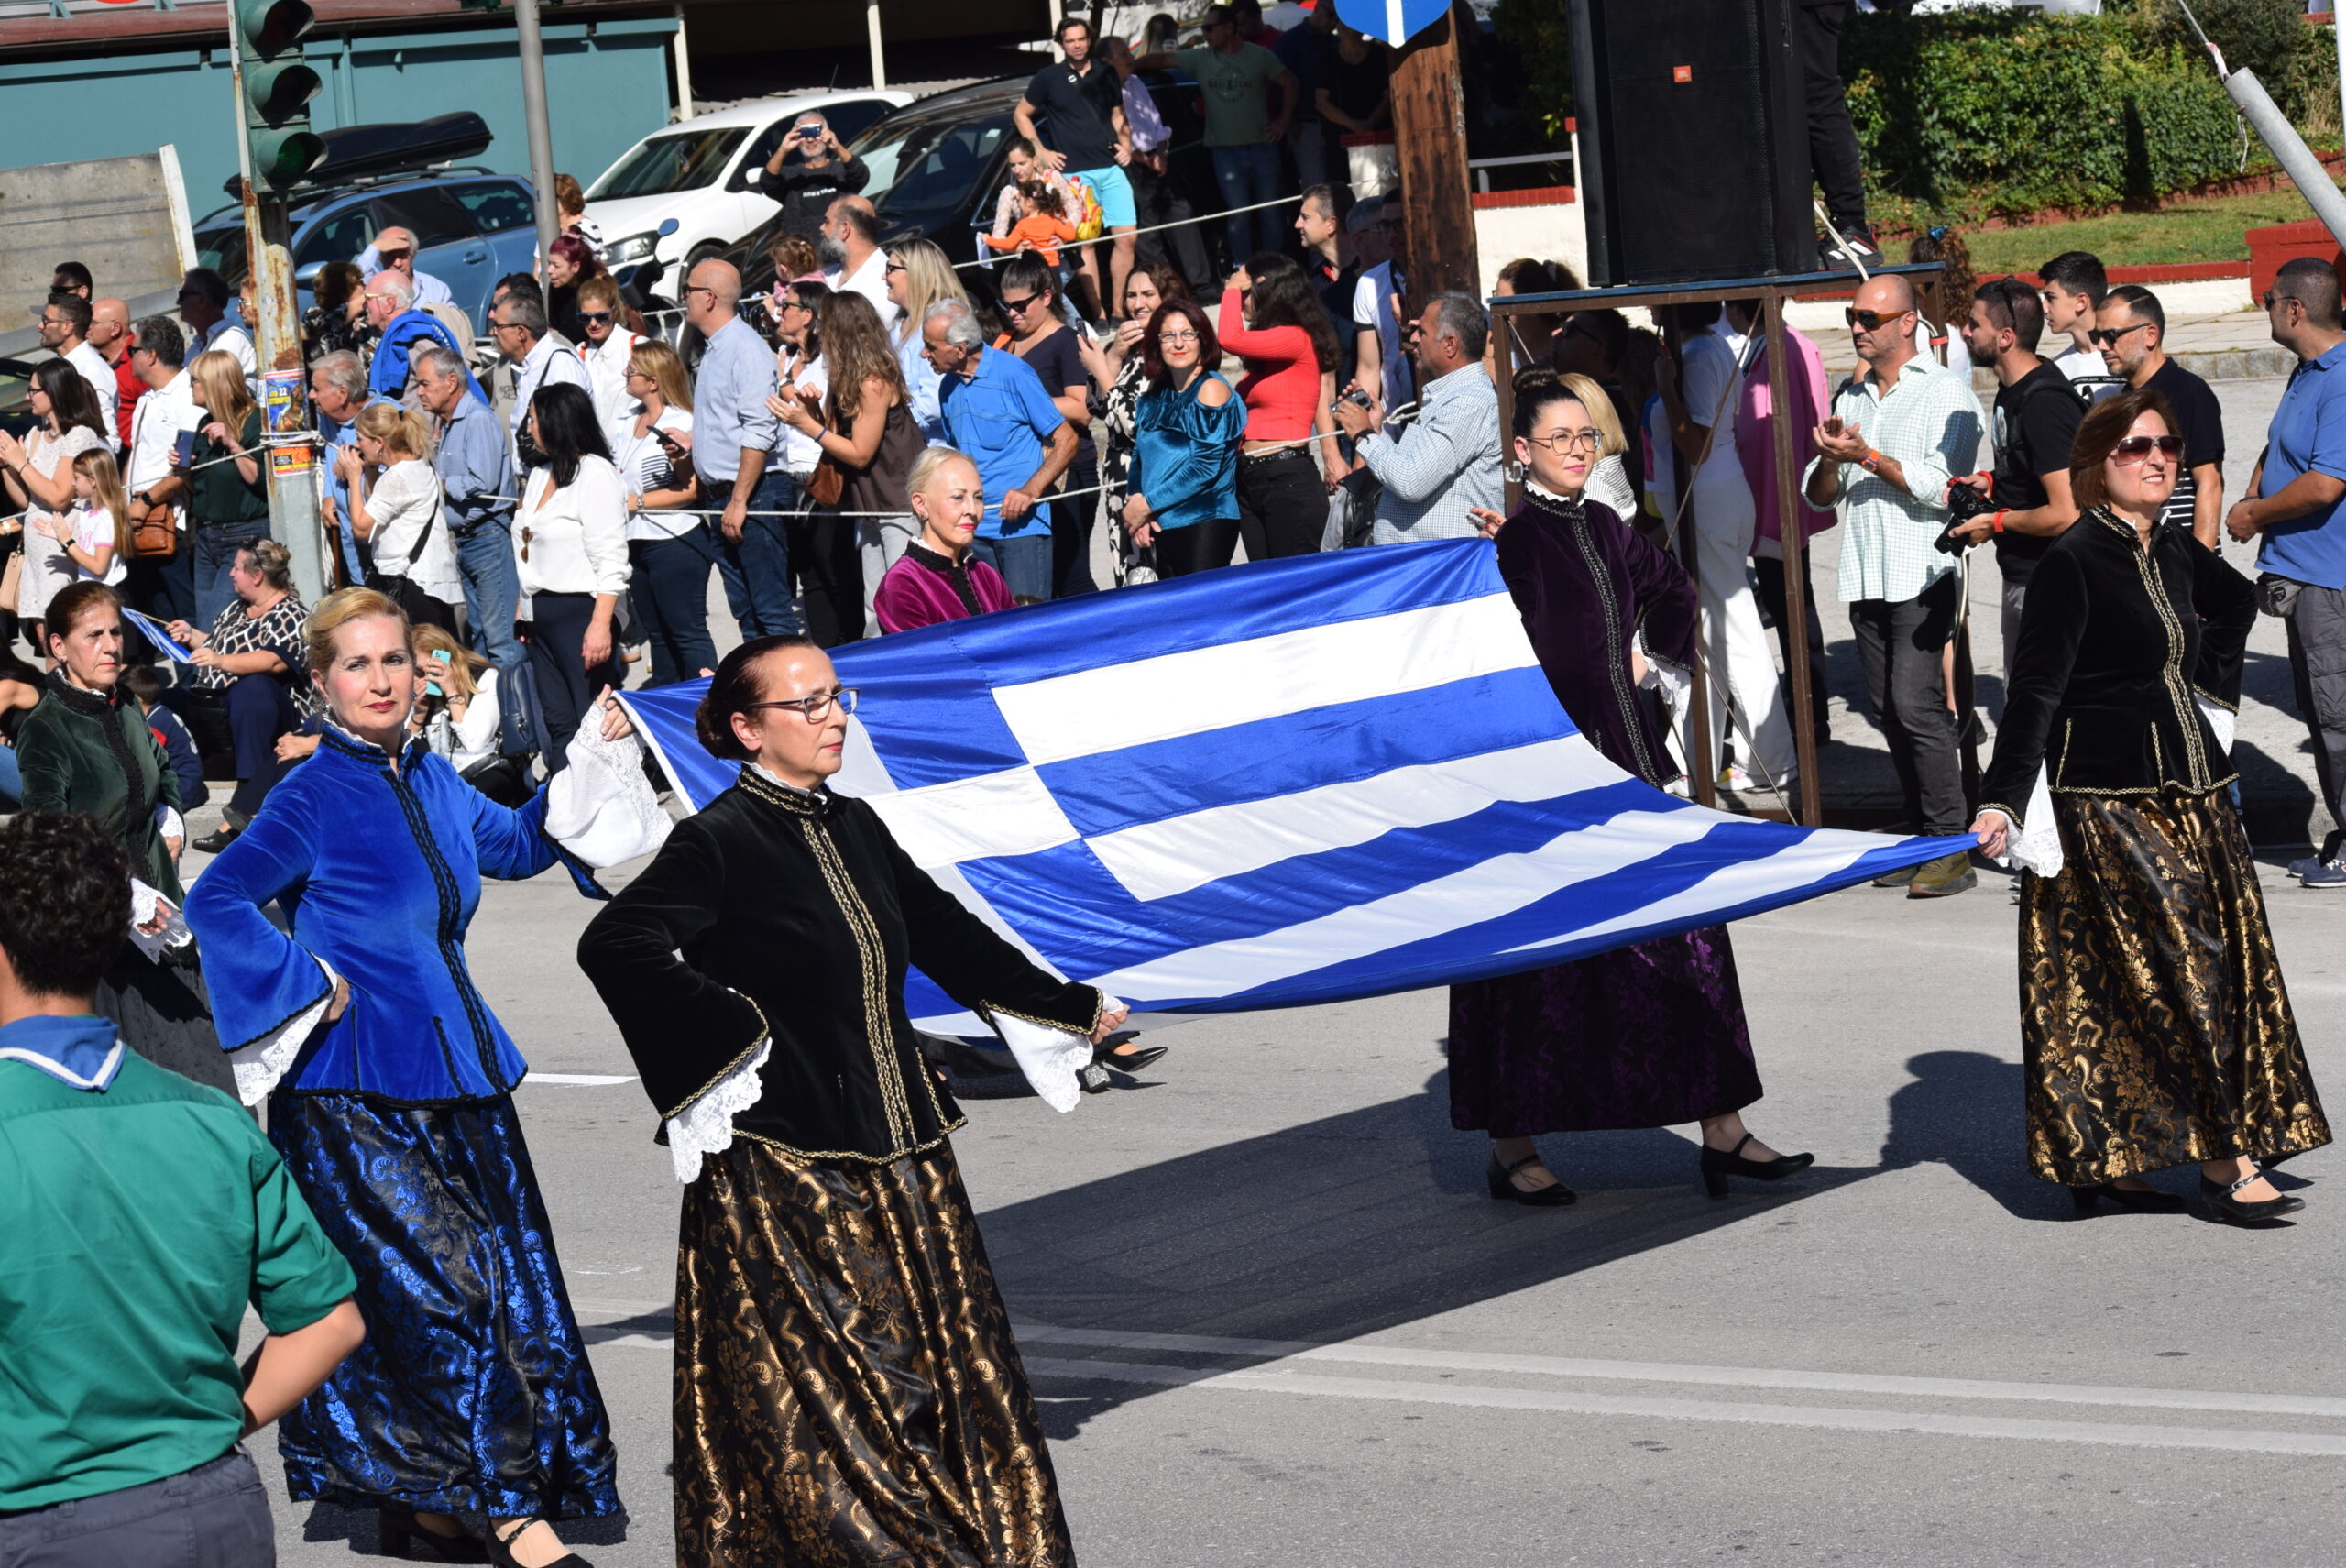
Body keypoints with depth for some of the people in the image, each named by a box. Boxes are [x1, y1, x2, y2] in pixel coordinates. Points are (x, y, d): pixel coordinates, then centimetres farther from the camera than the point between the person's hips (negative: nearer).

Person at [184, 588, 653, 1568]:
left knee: (504, 1278, 6)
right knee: (449, 1285, -11)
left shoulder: (428, 779, 11)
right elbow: (217, 900, -18)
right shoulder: (315, 795, -10)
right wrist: (312, 985, -18)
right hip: (358, 1089, -8)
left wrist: (597, 759, 18)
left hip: (450, 1065, 8)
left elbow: (516, 843, 28)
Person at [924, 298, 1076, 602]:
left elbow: (1066, 440, -9)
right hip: (974, 528, 7)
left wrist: (1030, 491, -21)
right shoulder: (949, 386, 11)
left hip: (1022, 524, -7)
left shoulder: (1013, 373, -10)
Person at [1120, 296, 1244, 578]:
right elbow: (1139, 459, 17)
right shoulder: (1156, 397, 16)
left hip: (1204, 521, -7)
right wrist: (1135, 508, -2)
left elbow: (1205, 466, -13)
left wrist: (1148, 503, -10)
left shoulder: (1211, 389, -5)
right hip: (1163, 526, 7)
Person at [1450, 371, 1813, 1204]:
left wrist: (1654, 658, 16)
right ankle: (1512, 1150, 11)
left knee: (1684, 931, 4)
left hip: (1625, 757, 7)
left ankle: (1722, 1132, 9)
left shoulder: (1605, 530, 10)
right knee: (1542, 956, 0)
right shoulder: (1513, 541, -11)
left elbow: (1673, 591, 29)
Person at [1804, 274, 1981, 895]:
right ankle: (1922, 842, 11)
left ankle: (1953, 848, -13)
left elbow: (1941, 487, -13)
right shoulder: (1849, 396, 18)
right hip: (1865, 578, 7)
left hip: (1922, 574, -7)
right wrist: (1831, 459, -3)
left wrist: (1868, 457, -16)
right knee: (1890, 711, 5)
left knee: (1916, 704, -15)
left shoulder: (1944, 392, -3)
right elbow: (1819, 494, 18)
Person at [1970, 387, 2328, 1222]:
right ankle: (2223, 1160, -4)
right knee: (2178, 969, -9)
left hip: (2189, 792, 8)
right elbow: (2035, 690, -16)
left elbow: (2237, 601, 34)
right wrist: (2001, 801, -24)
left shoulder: (2175, 553, 10)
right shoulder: (2073, 561, -11)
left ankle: (2106, 1163, 13)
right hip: (2106, 802, -8)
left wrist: (2211, 681, 24)